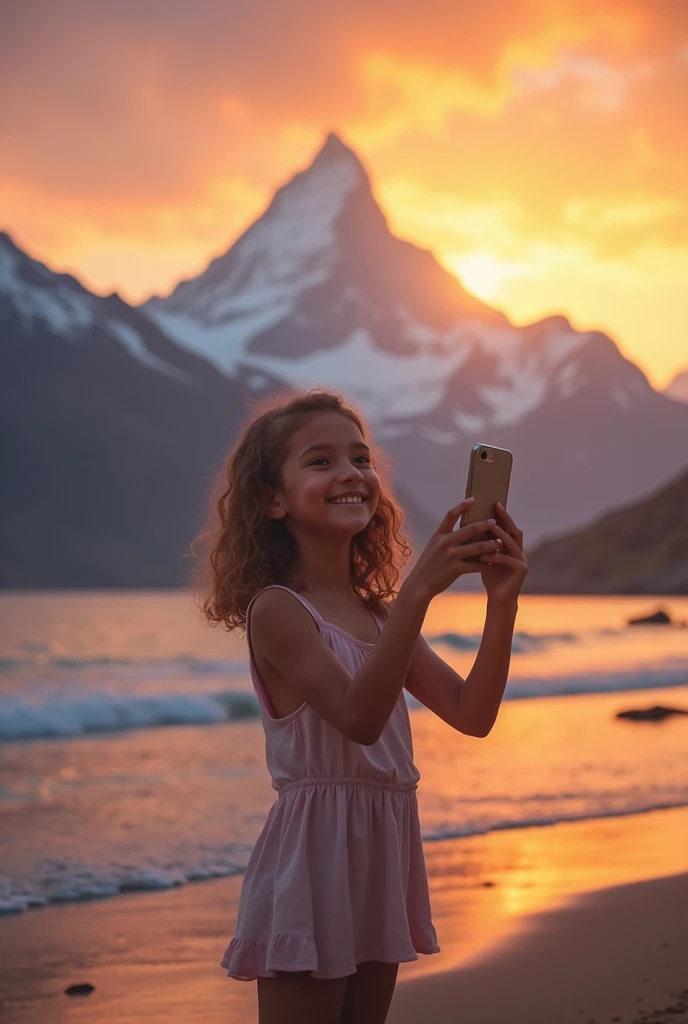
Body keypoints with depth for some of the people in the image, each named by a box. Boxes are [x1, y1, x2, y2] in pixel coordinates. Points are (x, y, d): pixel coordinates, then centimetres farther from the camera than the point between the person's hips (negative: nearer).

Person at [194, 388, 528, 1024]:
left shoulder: (380, 614, 11)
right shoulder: (276, 608, -11)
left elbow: (472, 715, 4)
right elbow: (358, 717, -25)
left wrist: (502, 602, -9)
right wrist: (419, 590, -33)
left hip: (383, 851, 7)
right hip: (312, 850, -7)